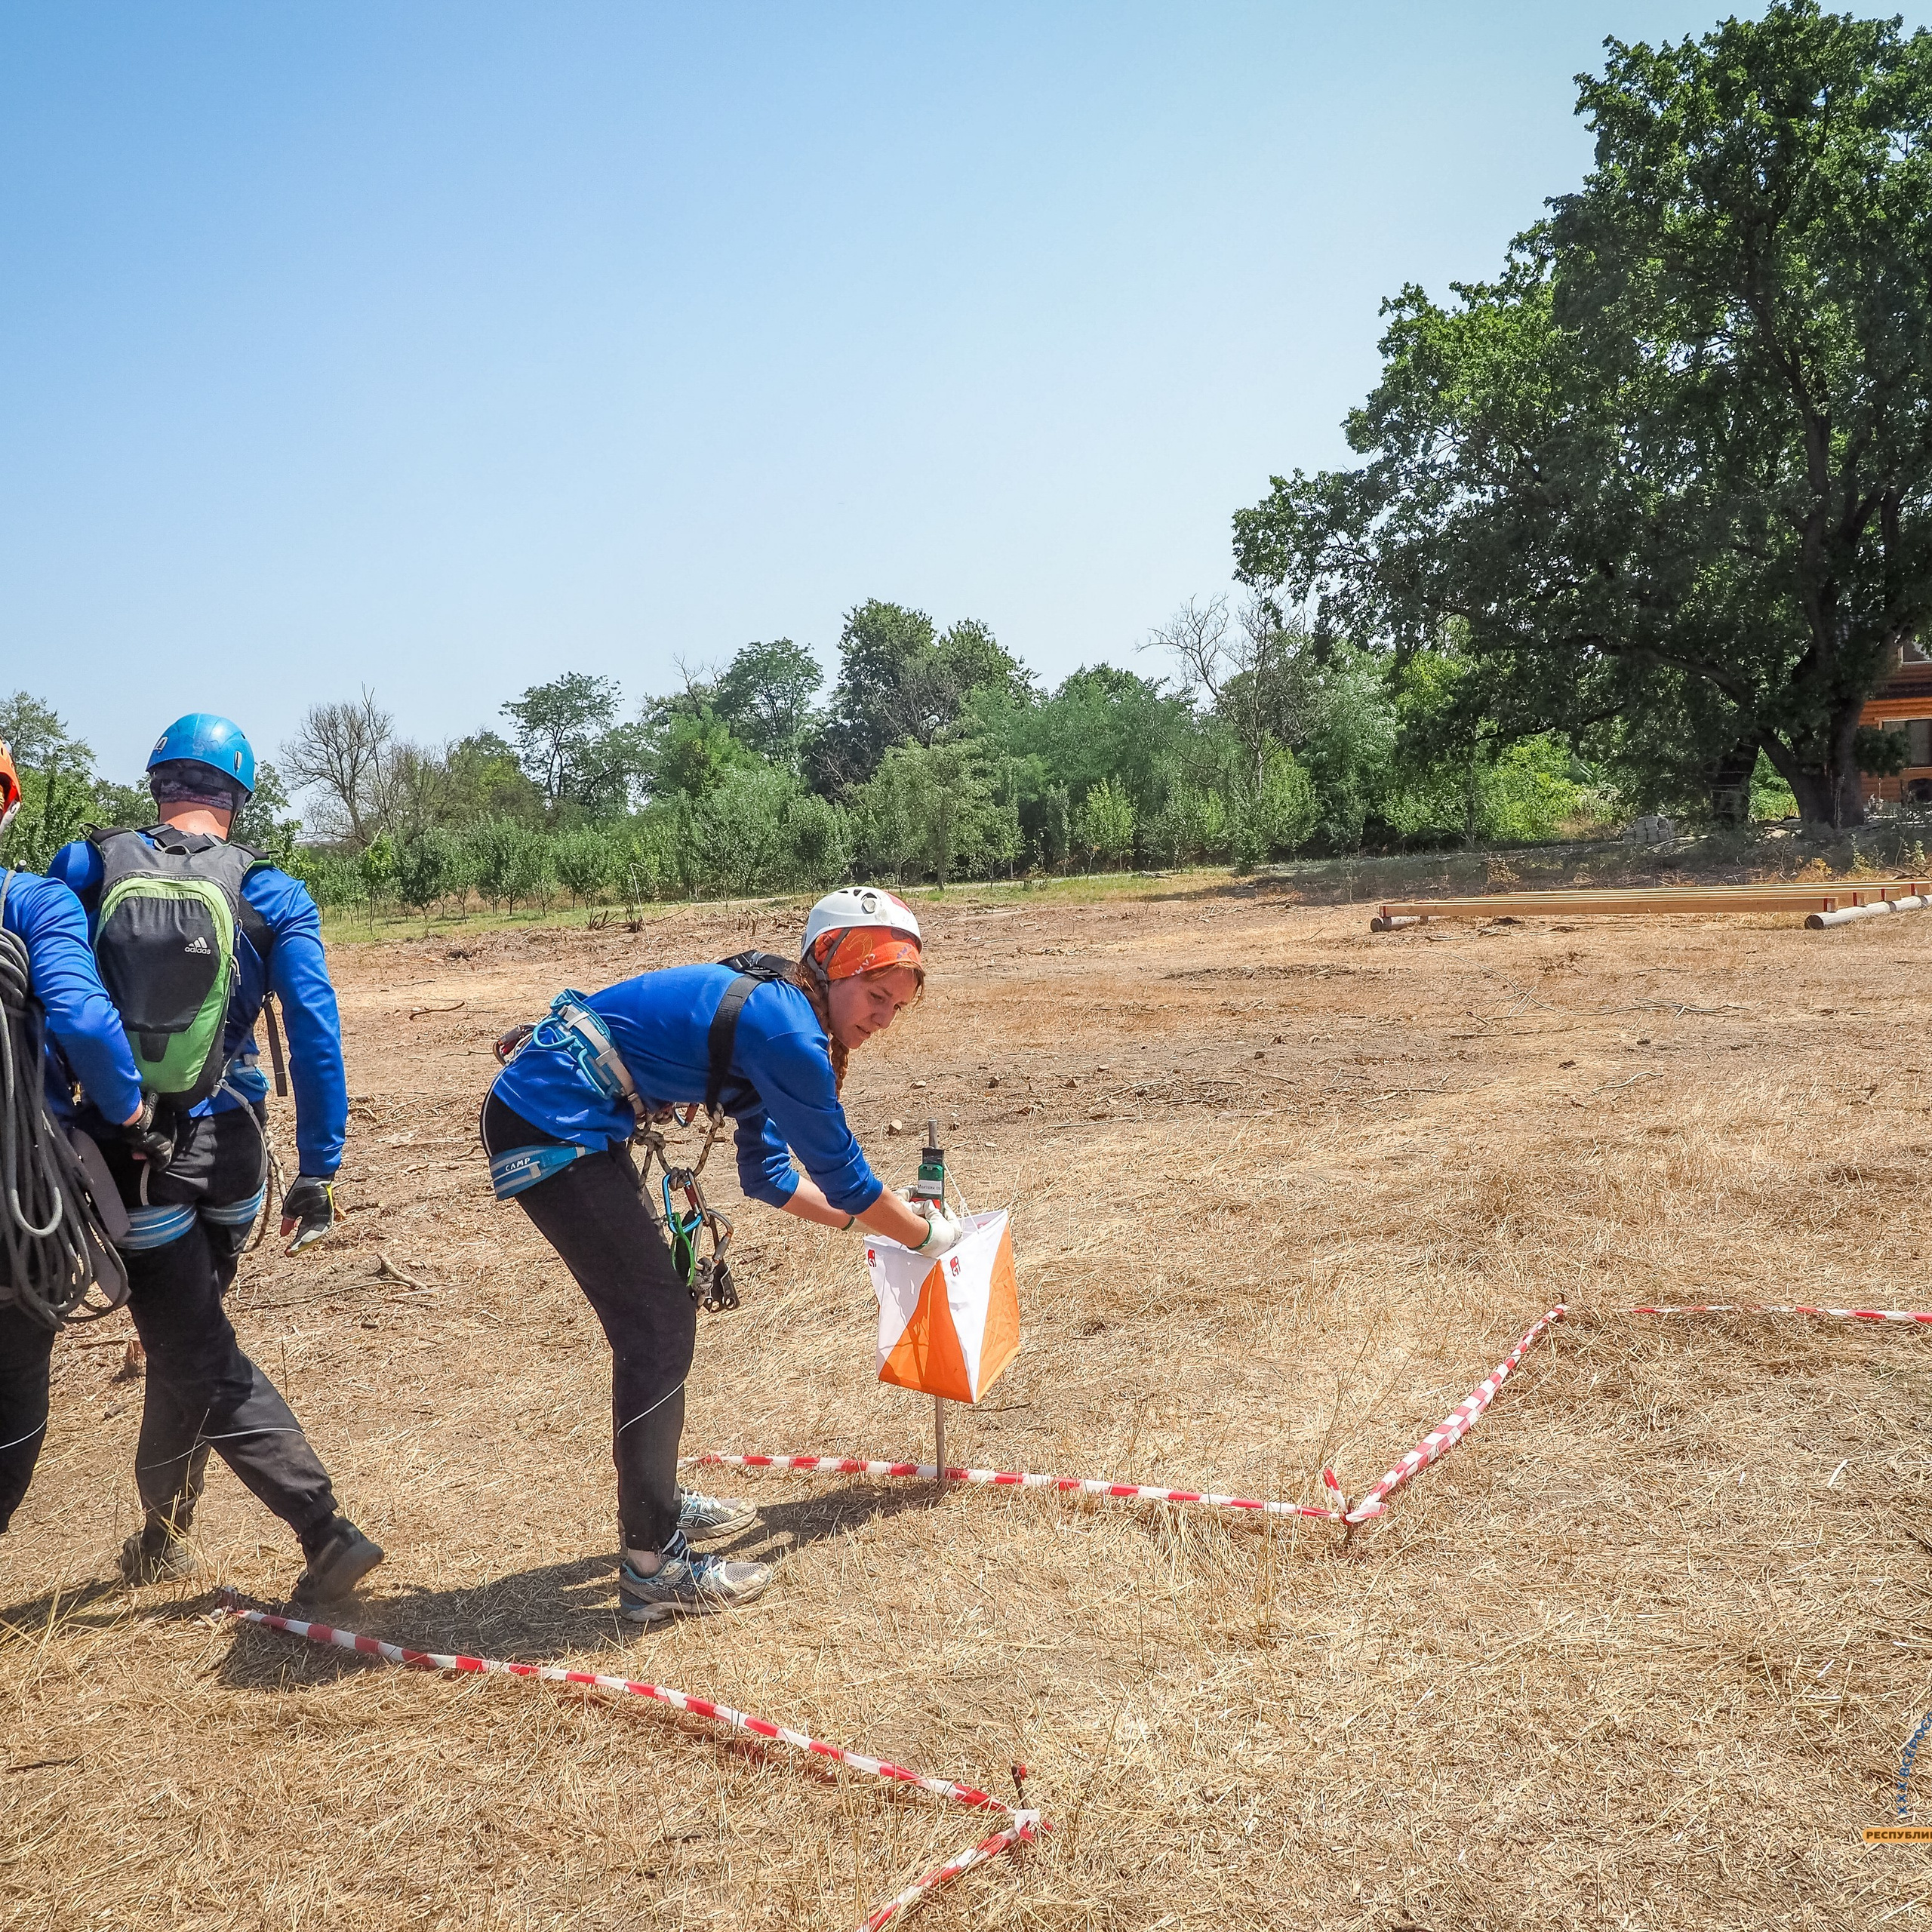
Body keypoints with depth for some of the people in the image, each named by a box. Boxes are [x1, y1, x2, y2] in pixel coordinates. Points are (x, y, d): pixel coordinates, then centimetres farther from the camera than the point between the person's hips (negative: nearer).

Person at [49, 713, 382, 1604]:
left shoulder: (84, 867, -2)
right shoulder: (272, 894, -3)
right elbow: (315, 1032, -9)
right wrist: (316, 1173, -4)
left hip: (128, 1156, -2)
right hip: (227, 1154, 2)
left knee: (202, 1362, 4)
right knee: (183, 1339, 22)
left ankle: (325, 1531, -4)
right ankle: (160, 1538, 38)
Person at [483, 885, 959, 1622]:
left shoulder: (768, 1014, 12)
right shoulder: (785, 1030, -18)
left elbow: (768, 1173, 20)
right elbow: (842, 1174, -8)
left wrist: (874, 1219, 22)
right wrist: (925, 1234, 8)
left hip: (574, 1124, 10)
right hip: (550, 1132, -10)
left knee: (660, 1309, 19)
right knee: (658, 1325, -5)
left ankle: (657, 1502, 35)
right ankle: (653, 1566, 4)